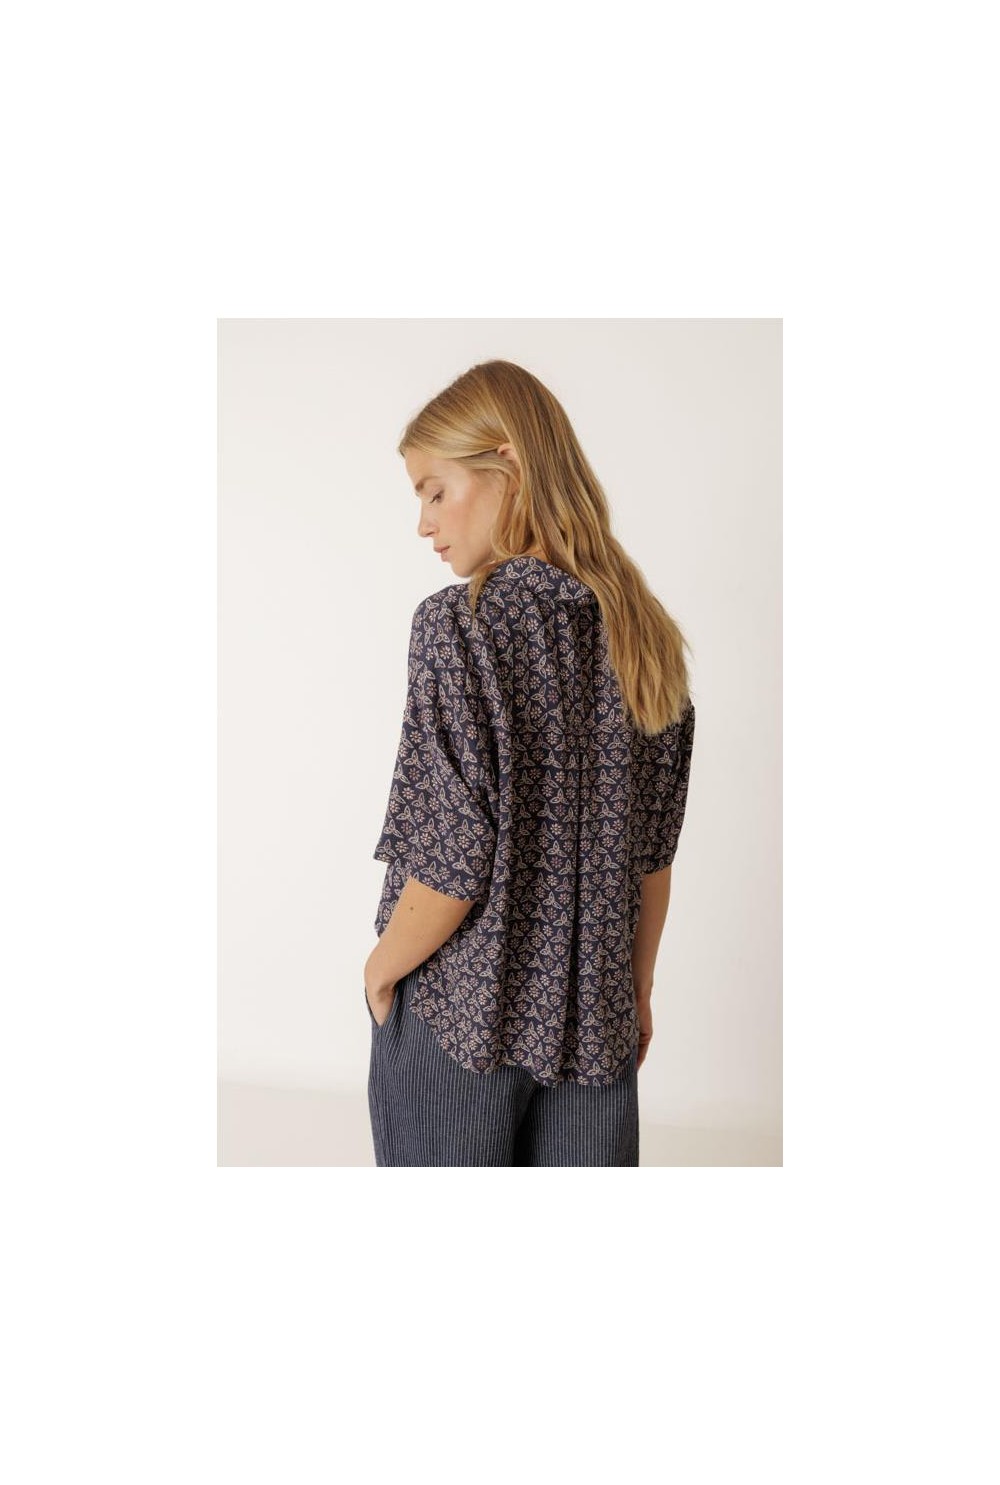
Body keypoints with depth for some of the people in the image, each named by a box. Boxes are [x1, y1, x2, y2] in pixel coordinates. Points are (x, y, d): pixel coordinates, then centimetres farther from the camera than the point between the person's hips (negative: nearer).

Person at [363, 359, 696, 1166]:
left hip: (457, 1018, -5)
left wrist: (380, 969, -3)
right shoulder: (646, 633, 1)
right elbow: (654, 852, 6)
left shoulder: (461, 623, -16)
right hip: (595, 1024, 5)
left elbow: (453, 863, -19)